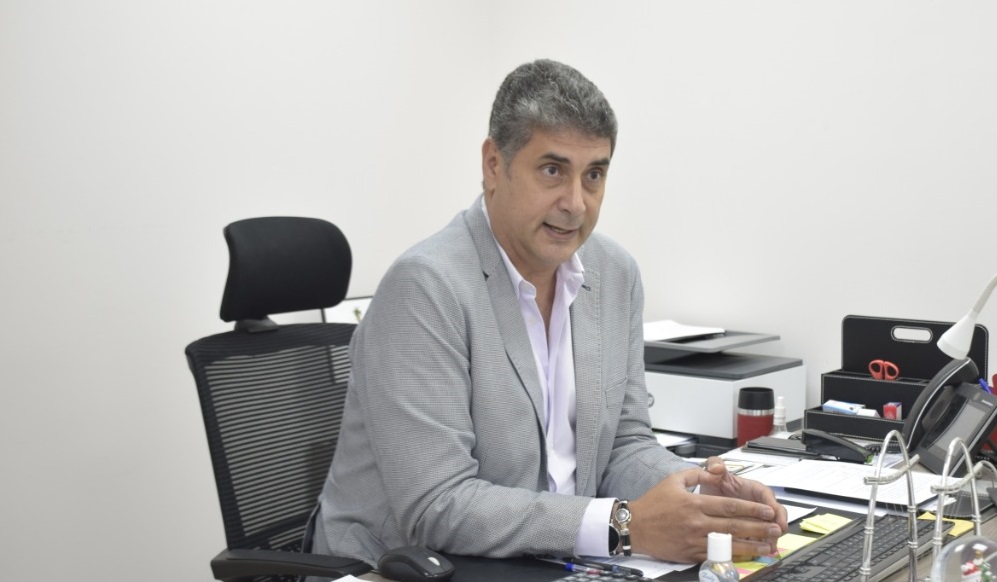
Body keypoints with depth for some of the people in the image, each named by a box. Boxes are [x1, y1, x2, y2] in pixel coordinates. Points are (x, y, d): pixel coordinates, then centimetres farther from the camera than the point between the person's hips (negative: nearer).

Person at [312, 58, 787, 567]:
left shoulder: (617, 274, 4)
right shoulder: (425, 286, -17)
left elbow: (623, 444, 9)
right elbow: (436, 509, -22)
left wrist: (698, 499, -11)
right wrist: (626, 525, -26)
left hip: (548, 565, 7)